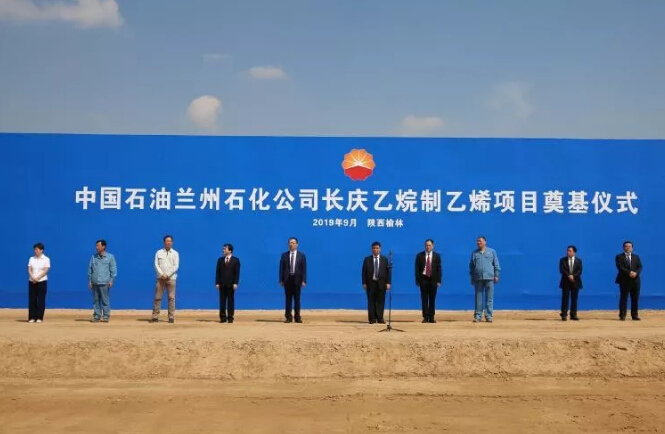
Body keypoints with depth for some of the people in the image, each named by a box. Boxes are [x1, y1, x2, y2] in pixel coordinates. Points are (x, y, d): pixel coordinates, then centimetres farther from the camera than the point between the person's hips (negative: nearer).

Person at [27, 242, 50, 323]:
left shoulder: (46, 259, -1)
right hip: (32, 281, 3)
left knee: (41, 300, -3)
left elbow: (45, 271, -9)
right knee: (32, 299, 1)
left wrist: (37, 278, -17)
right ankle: (32, 317, 4)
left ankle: (39, 317, 1)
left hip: (42, 281, -3)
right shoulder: (32, 259, 10)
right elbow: (29, 269, 3)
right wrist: (32, 278, -15)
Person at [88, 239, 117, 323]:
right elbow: (90, 269, 14)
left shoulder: (110, 257, 3)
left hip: (104, 283, -3)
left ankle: (106, 316, 2)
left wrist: (111, 280, -5)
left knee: (105, 300, -3)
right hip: (95, 283, 3)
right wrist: (89, 281, 8)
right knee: (96, 300, 5)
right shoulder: (93, 257, 11)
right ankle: (96, 316, 10)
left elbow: (113, 270, 2)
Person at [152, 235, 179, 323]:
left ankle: (171, 317, 0)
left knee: (171, 298, -2)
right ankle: (155, 317, 0)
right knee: (157, 297, -1)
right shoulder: (159, 252, 10)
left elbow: (176, 266, -1)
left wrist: (167, 275, -11)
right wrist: (162, 274, -11)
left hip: (171, 278, -1)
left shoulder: (175, 253, 8)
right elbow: (156, 265, 2)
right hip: (160, 278, 1)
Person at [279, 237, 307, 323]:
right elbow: (281, 268, 4)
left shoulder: (301, 255, 4)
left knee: (297, 299, 4)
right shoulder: (284, 255, 6)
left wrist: (304, 280, -7)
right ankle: (288, 317, 7)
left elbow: (304, 269, 1)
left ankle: (297, 317, 10)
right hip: (287, 279, 1)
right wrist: (281, 280, -4)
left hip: (297, 279, 0)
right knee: (288, 299, 3)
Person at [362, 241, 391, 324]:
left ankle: (380, 318, 4)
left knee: (380, 301, 1)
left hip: (381, 283, 1)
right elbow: (364, 272, 2)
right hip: (371, 283, -1)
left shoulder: (384, 259, 7)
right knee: (371, 301, 0)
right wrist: (364, 283, -4)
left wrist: (388, 283, -3)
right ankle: (372, 319, 4)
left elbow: (388, 271, 5)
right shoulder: (367, 259, 3)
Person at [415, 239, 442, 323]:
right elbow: (417, 268, 2)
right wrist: (417, 280, -4)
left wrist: (439, 280, -4)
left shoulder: (437, 256, 5)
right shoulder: (419, 255, 3)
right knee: (424, 299, 0)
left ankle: (431, 317, 9)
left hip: (433, 279, 1)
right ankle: (425, 317, 4)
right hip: (423, 279, -1)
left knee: (432, 299, 4)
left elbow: (439, 269, 3)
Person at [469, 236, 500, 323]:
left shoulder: (491, 251, 10)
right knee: (478, 298, 1)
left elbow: (496, 264, 8)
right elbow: (471, 266, 15)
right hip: (478, 278, 1)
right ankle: (477, 316, 4)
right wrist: (472, 278, 10)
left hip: (489, 277, -1)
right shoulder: (474, 253, 14)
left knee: (489, 298, -2)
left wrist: (496, 275, 0)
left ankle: (489, 316, 1)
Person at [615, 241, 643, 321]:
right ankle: (622, 315, -1)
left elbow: (640, 267, 5)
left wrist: (636, 273, -15)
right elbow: (620, 267, -11)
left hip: (635, 280, 4)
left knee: (635, 298, 4)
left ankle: (635, 315, 9)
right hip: (624, 280, -4)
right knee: (624, 298, -3)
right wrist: (629, 272, -22)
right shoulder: (619, 257, 3)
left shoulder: (636, 257, 16)